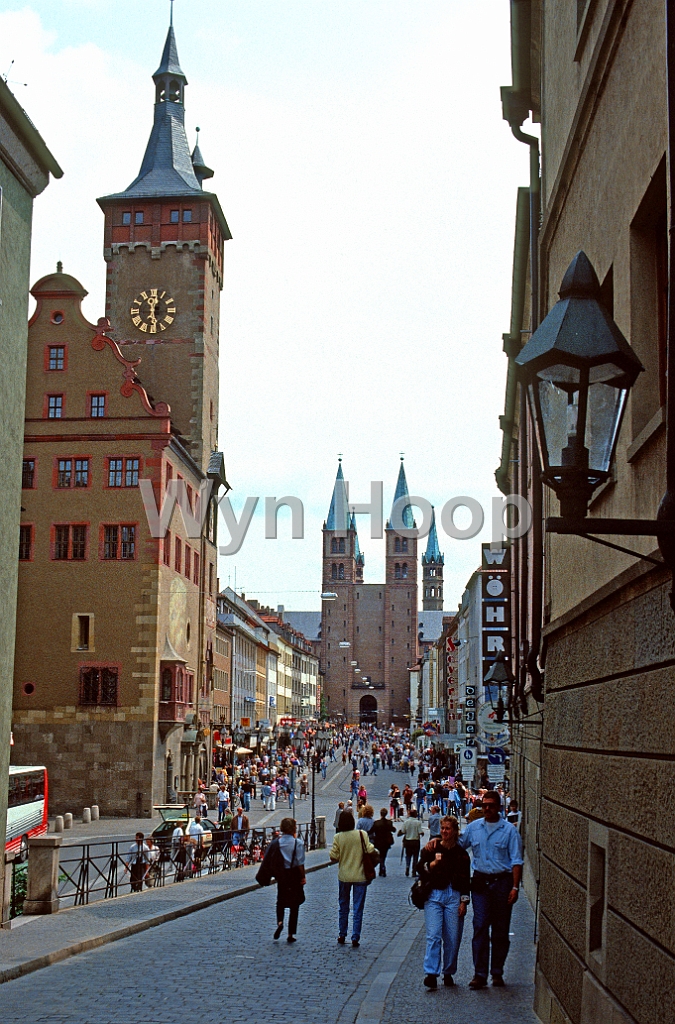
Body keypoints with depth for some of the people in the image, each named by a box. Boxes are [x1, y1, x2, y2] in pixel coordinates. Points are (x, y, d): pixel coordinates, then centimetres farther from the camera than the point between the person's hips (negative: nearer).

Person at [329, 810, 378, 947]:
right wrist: (377, 853, 5)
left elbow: (333, 857, -8)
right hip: (360, 876, -1)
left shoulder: (338, 837, -9)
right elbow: (370, 850, -16)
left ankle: (342, 936, 22)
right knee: (358, 909, 6)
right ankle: (355, 938, 5)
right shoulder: (361, 835, -12)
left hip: (343, 876, 1)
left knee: (343, 907, 17)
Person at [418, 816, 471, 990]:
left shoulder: (461, 853, 7)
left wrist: (464, 901, 1)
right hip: (434, 895, -1)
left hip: (454, 897, 1)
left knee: (452, 938, 1)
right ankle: (431, 973, -14)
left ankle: (448, 973, 15)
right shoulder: (431, 849, 7)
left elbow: (466, 880, 8)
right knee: (433, 936, -11)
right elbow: (420, 870, 3)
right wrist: (431, 865, -15)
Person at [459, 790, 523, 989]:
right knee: (480, 928, -4)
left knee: (500, 930, 6)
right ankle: (479, 974, -3)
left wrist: (515, 887, -10)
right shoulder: (473, 827, 7)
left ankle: (497, 972, 17)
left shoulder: (509, 830, -2)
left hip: (502, 882, -2)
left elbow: (516, 861, -3)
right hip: (480, 882, 2)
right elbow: (457, 845, 17)